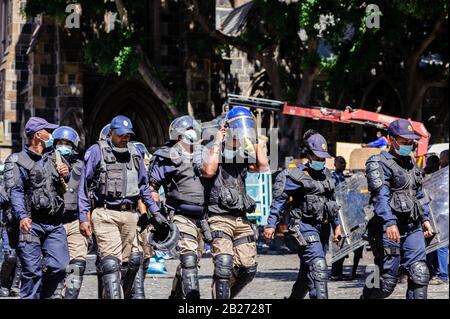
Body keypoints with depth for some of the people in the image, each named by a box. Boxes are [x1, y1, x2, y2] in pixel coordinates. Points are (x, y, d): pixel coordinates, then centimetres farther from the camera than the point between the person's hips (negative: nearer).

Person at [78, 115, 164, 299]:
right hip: (105, 214, -5)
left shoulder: (135, 154, 15)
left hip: (129, 215, 5)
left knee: (129, 263, 7)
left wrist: (155, 211, 21)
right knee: (111, 262, -16)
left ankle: (124, 295, 21)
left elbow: (143, 186, 26)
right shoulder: (97, 152, 0)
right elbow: (84, 187, 0)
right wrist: (83, 218, -5)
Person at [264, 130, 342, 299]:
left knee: (308, 271, 15)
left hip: (322, 228, 8)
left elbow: (331, 201, 24)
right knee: (318, 267, -21)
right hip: (304, 226, -8)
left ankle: (294, 297, 31)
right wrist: (271, 224, -12)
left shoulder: (326, 174, 14)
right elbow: (279, 199, -8)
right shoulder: (297, 176, -9)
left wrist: (336, 225, 20)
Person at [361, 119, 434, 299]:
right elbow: (381, 196, -20)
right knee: (388, 280, -3)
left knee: (420, 274, -6)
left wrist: (425, 218, 22)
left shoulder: (411, 163, 18)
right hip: (390, 229, -7)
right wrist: (389, 223, -32)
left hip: (413, 228, 7)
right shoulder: (379, 164, -7)